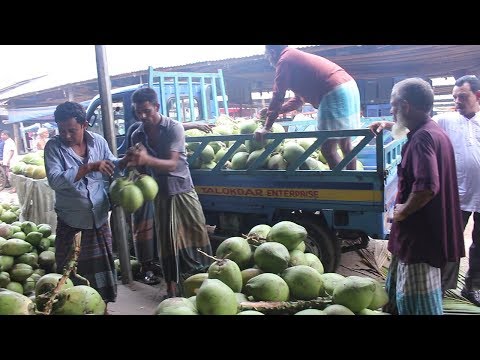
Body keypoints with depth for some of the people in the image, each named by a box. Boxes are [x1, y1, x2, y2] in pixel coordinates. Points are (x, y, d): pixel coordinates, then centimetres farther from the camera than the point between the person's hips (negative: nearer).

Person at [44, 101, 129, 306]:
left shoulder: (98, 141, -3)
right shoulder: (53, 147, -12)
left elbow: (112, 168, 5)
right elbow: (55, 180, -26)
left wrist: (126, 160, -16)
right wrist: (89, 167, -33)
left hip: (99, 217, 3)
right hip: (70, 220, -3)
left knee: (101, 264, 16)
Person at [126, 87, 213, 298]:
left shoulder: (174, 128, -12)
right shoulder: (137, 135, 1)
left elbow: (172, 164, -22)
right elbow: (142, 165, 8)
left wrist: (147, 159, -38)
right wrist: (133, 163, -15)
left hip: (183, 190, -2)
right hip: (161, 193, 3)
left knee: (197, 233, 0)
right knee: (167, 240, 4)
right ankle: (173, 286, 14)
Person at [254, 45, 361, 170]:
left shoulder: (284, 60, -1)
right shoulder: (299, 57, 27)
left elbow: (278, 97, -5)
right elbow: (300, 98, 31)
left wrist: (266, 127, -1)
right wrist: (275, 110, 33)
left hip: (335, 93, -10)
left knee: (328, 149, -6)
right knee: (345, 144, 16)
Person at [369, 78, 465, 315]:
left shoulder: (422, 138, -21)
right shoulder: (432, 131, 11)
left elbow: (427, 186, -33)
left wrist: (404, 210, -19)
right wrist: (388, 125, 34)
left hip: (420, 235, -10)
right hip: (423, 232, 10)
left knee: (418, 304, 2)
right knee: (398, 297, 22)